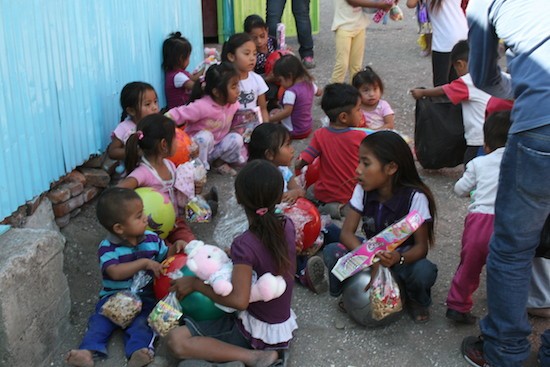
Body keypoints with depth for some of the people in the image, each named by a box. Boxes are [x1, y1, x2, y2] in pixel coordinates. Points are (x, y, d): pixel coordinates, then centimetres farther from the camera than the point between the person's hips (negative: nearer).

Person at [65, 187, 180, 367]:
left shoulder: (152, 239, 3)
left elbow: (165, 256, 19)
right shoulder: (108, 247, -10)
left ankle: (138, 350, -48)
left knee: (142, 321, -28)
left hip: (144, 296, 0)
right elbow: (116, 273, -26)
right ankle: (88, 350, -37)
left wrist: (176, 247, -3)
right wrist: (144, 262, -31)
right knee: (100, 319, -24)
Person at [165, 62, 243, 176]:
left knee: (237, 139, -20)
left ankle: (218, 162, 4)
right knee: (206, 136, -36)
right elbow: (178, 114, -32)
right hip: (197, 148, -5)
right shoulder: (202, 106, -30)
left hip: (216, 147, 5)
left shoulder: (233, 104, -9)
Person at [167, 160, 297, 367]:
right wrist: (231, 256, 8)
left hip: (257, 332, -8)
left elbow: (239, 300, -34)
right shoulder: (287, 225, -7)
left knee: (176, 341, -14)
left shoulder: (245, 245, -27)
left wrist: (195, 283, -22)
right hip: (284, 324, 8)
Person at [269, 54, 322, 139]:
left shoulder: (291, 92, -27)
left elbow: (286, 112, -29)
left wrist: (269, 119, -22)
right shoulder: (309, 84, -2)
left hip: (296, 132, -9)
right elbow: (319, 92, 20)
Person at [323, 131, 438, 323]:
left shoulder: (415, 197, -21)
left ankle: (416, 301, 0)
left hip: (404, 258, -2)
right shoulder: (363, 190, -10)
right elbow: (347, 232, -14)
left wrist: (398, 258, -43)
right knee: (331, 252, -24)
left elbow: (421, 246, -20)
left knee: (423, 271, -36)